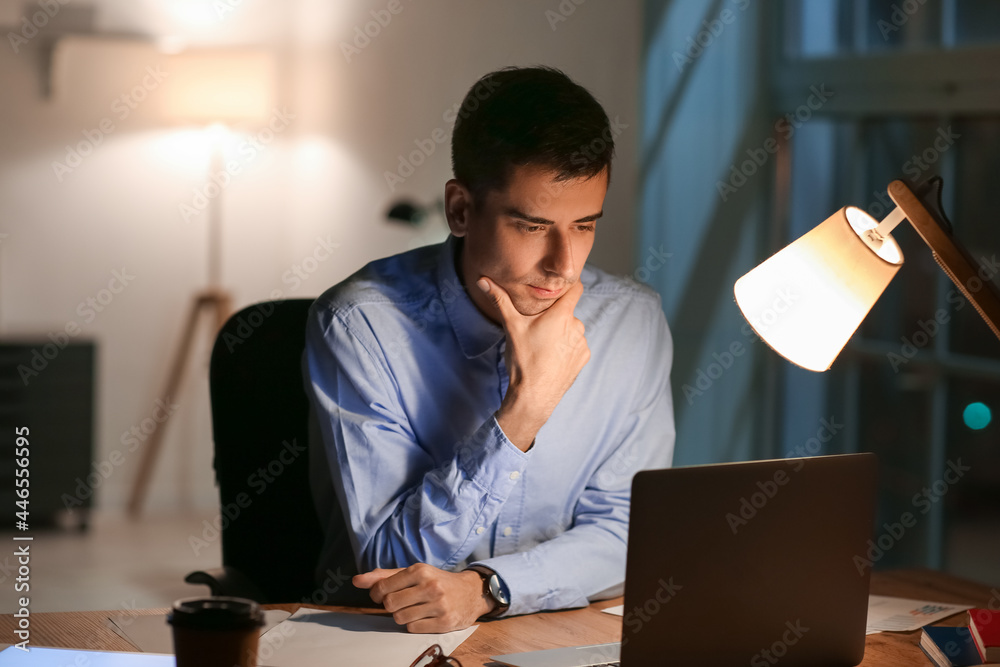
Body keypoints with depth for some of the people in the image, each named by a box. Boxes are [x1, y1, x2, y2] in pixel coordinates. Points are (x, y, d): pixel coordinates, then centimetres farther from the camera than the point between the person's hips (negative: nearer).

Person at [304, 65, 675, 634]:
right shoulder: (360, 325, -12)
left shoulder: (634, 323, -2)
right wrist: (526, 407, -23)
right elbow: (395, 563, -14)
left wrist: (484, 587, -20)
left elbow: (625, 533, -2)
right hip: (382, 640, -2)